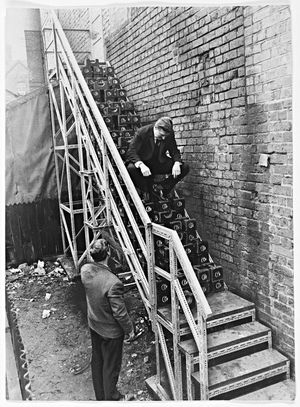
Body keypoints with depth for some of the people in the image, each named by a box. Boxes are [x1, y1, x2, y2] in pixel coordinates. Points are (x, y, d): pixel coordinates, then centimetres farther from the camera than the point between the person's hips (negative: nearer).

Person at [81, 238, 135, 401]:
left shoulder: (85, 270, -17)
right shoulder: (113, 283, -36)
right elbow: (119, 313, -25)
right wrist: (130, 329, -9)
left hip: (93, 325, 7)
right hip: (111, 331, -7)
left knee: (97, 360, 25)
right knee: (111, 366, 16)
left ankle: (100, 395, 47)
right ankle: (111, 398, 39)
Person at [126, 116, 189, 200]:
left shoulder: (170, 134, -9)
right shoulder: (142, 132, -18)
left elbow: (175, 151, 1)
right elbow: (131, 151, -22)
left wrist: (177, 163, -23)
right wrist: (141, 165, -41)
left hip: (160, 164, 3)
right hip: (144, 163, -3)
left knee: (185, 168, -14)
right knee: (131, 168, -36)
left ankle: (161, 187, -7)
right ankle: (147, 190, -10)